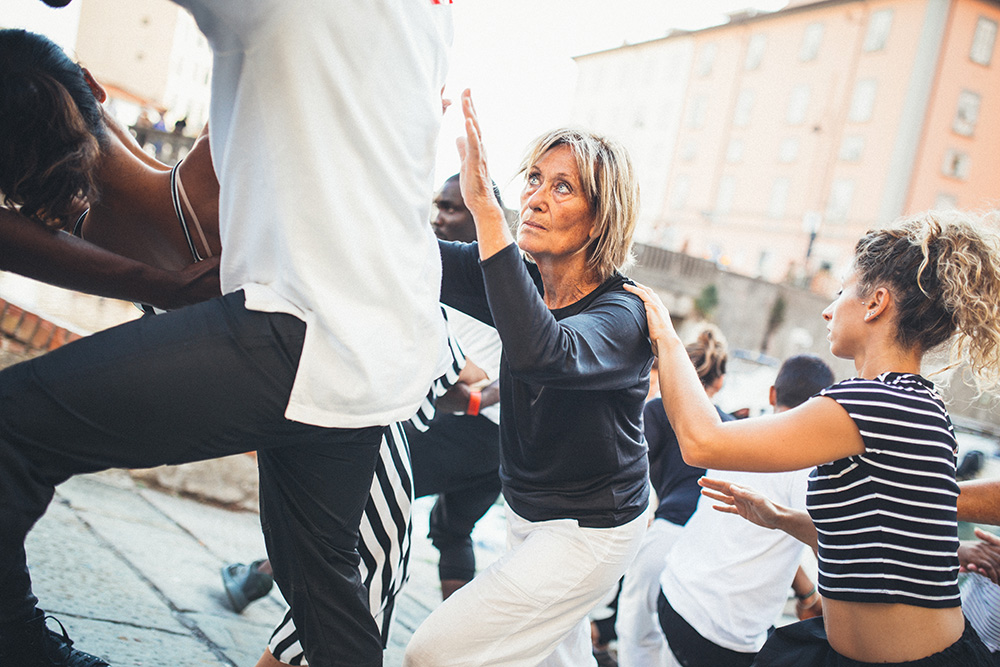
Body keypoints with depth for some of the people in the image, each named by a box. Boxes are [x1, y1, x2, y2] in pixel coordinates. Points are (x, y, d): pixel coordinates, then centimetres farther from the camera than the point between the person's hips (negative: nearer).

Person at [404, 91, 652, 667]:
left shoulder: (621, 316, -24)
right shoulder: (526, 284, -5)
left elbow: (542, 354, -47)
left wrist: (485, 207, -47)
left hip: (590, 532, -7)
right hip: (529, 515, 7)